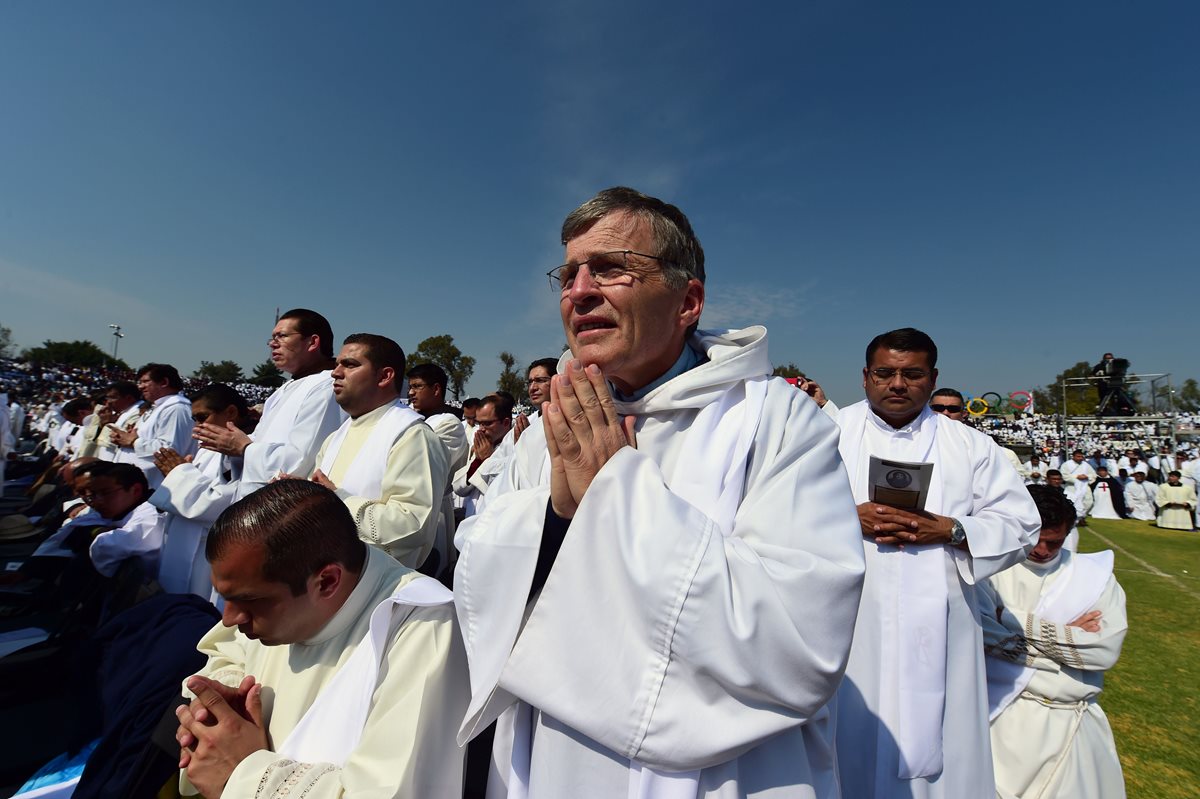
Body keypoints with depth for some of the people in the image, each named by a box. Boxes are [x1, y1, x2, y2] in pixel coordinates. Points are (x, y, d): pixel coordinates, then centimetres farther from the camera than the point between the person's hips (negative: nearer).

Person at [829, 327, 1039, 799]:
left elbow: (1020, 526, 5)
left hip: (938, 636, 2)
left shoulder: (971, 446, 7)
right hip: (849, 631, -1)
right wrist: (849, 519, -16)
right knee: (855, 748, 6)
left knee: (937, 754, 10)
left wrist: (950, 530, -11)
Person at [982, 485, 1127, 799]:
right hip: (1003, 711, -3)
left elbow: (1106, 650, -5)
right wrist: (1067, 634, -7)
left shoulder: (1095, 575, 8)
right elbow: (979, 629, -18)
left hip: (1069, 718, 3)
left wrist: (1014, 621, -11)